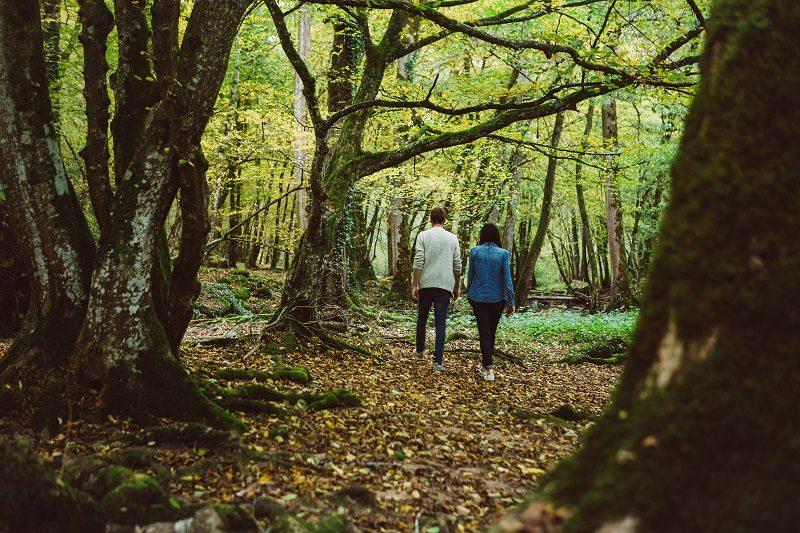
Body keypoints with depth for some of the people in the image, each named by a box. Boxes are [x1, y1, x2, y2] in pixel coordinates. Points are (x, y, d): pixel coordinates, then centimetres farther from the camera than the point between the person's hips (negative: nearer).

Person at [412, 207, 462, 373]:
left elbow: (418, 262, -9)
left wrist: (414, 285, -5)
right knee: (440, 323, 0)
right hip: (445, 285, 1)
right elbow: (457, 266, 6)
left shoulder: (423, 235, -1)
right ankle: (438, 361, -7)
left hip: (426, 284, 0)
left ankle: (419, 350, 35)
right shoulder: (452, 238, 6)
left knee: (422, 318, 19)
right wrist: (456, 287, 16)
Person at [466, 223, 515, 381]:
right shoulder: (503, 253, -8)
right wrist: (510, 302, -2)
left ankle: (488, 368, -10)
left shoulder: (475, 251, -7)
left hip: (478, 298, 0)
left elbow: (470, 275, 3)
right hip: (497, 299, 1)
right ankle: (486, 364, 30)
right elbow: (507, 279, -9)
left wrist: (469, 294, 17)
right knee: (492, 332, 17)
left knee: (484, 333, 2)